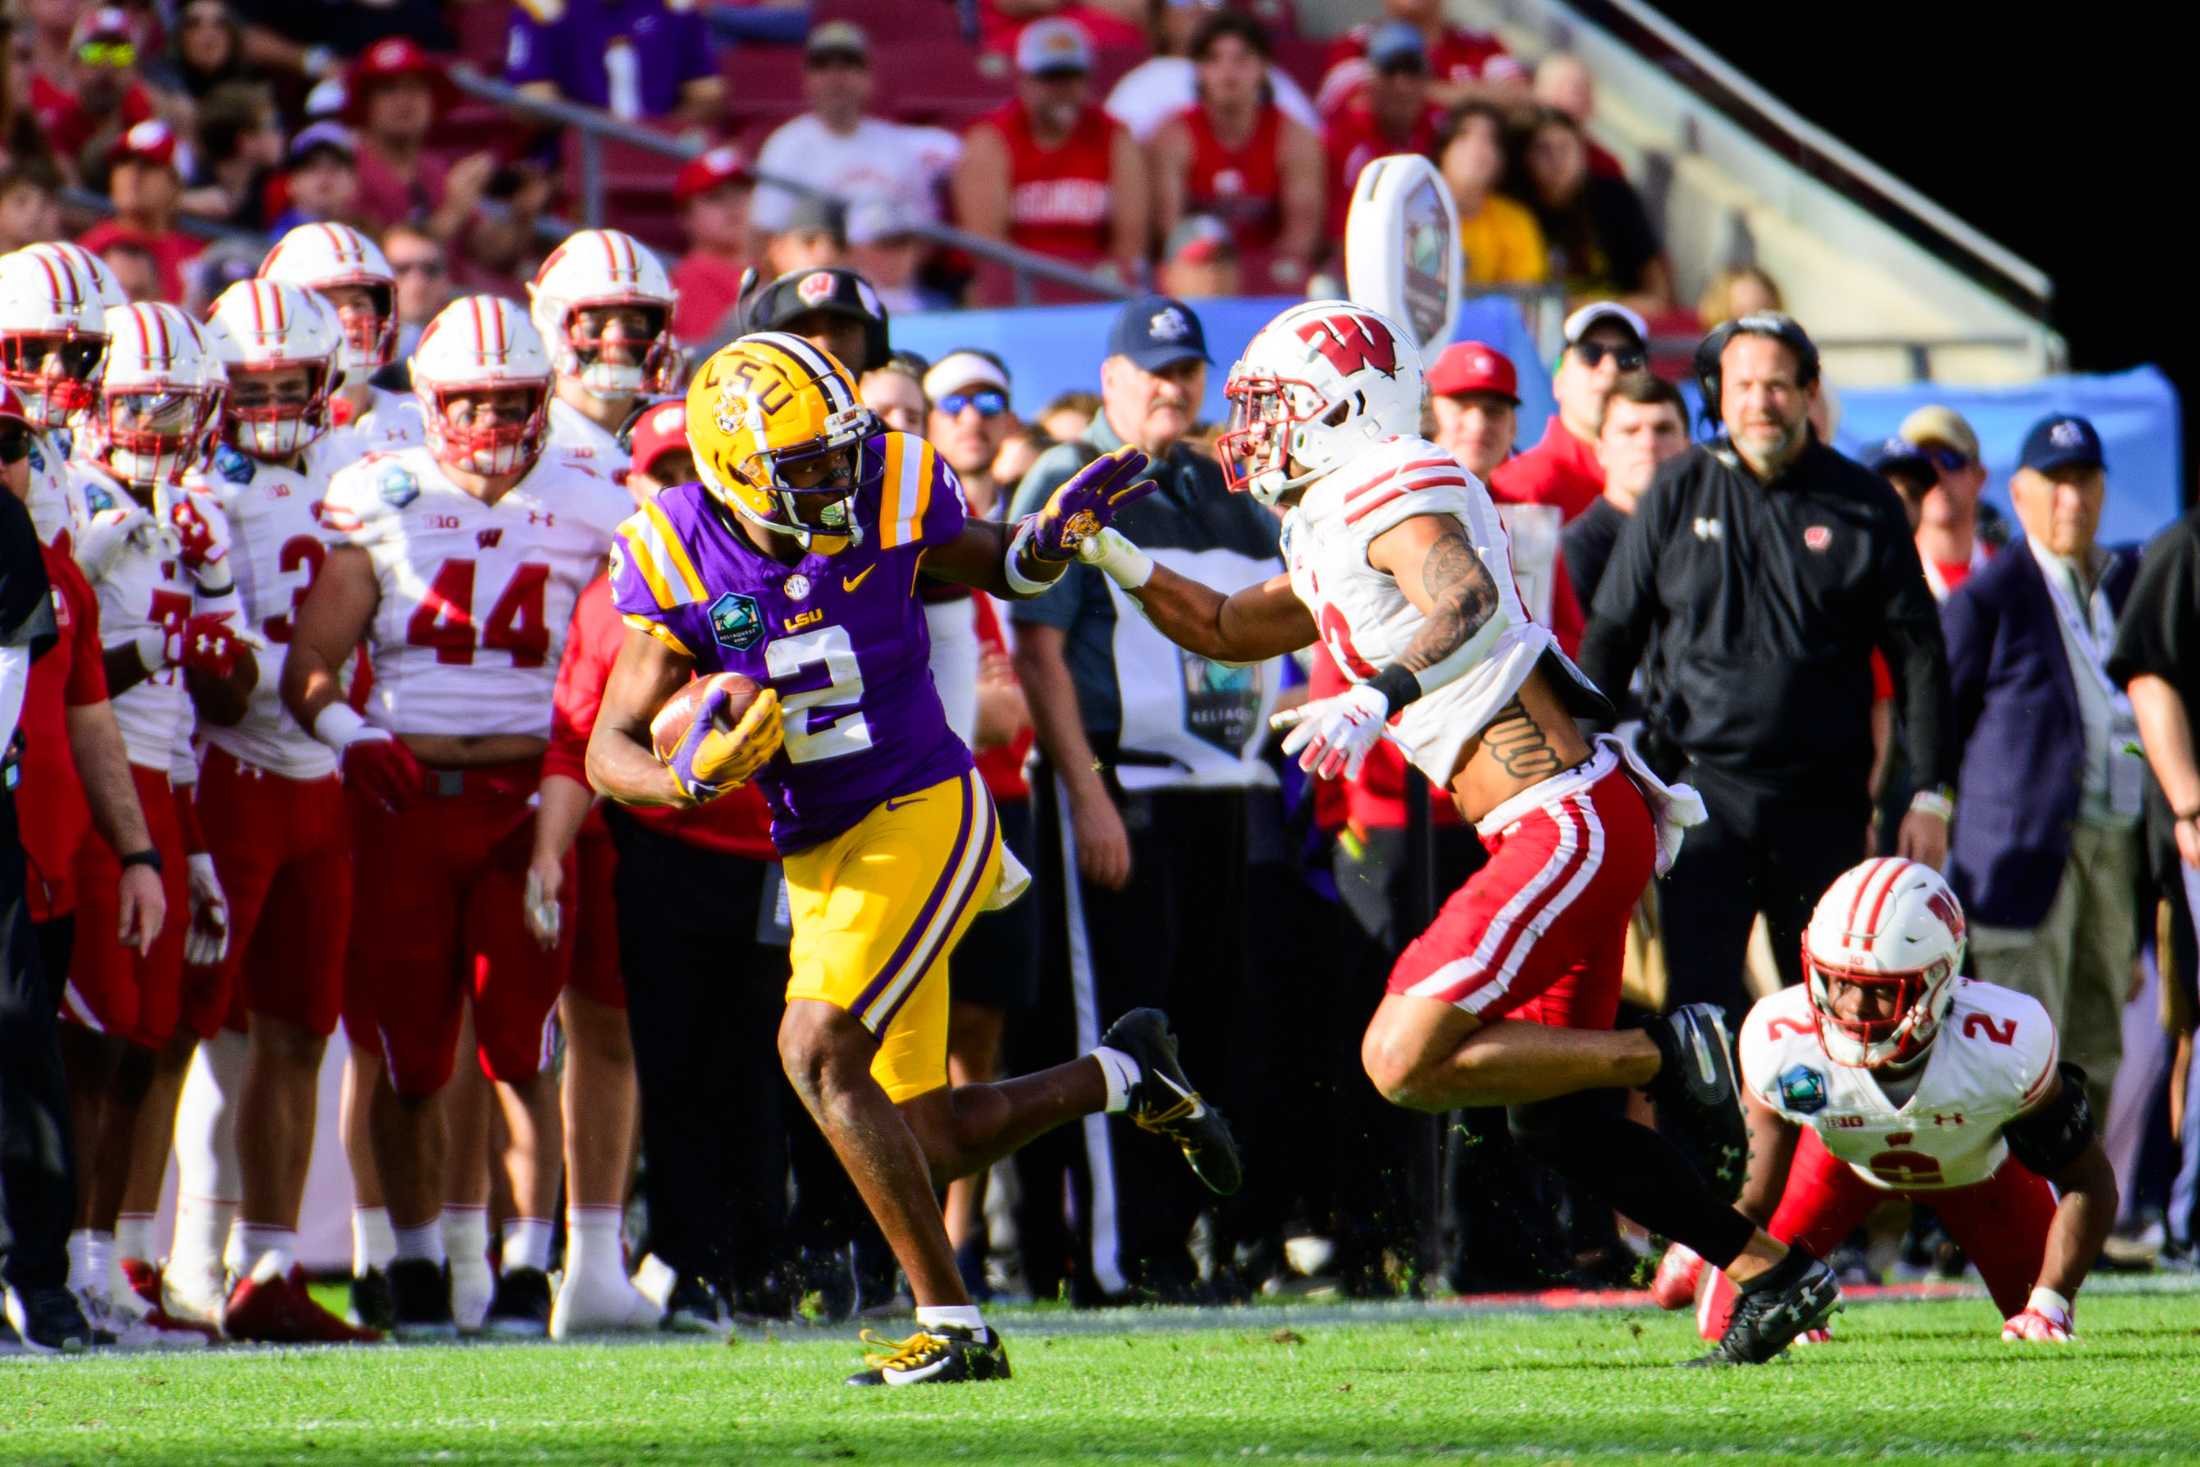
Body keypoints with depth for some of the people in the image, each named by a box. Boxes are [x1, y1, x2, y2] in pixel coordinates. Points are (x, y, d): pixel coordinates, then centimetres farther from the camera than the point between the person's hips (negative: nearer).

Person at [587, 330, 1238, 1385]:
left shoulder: (892, 494, -9)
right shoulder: (679, 556, -7)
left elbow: (1001, 571, 13)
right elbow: (611, 751, -5)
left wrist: (1054, 536, -9)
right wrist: (692, 775, -27)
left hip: (925, 816, -4)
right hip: (817, 858, 4)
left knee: (819, 1051, -23)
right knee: (931, 1143, 8)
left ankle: (954, 1327, -17)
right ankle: (1125, 1074, 35)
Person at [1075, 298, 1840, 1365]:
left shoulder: (1393, 494, -10)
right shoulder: (1332, 539, 20)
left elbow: (1471, 606, -29)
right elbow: (1230, 631, 34)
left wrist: (1377, 699, -42)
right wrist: (1127, 569, 19)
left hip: (1570, 824, -10)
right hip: (1563, 831, 10)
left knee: (1404, 1059, -14)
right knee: (1554, 1123, 10)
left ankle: (1667, 1057, -10)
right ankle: (1772, 1274, 11)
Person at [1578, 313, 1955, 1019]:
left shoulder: (1863, 505, 4)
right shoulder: (1678, 495, 5)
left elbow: (1919, 654, 6)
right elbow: (1610, 636, 10)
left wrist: (1932, 796, 0)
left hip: (1823, 800, 1)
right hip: (1704, 787, -1)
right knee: (1698, 1000, -10)